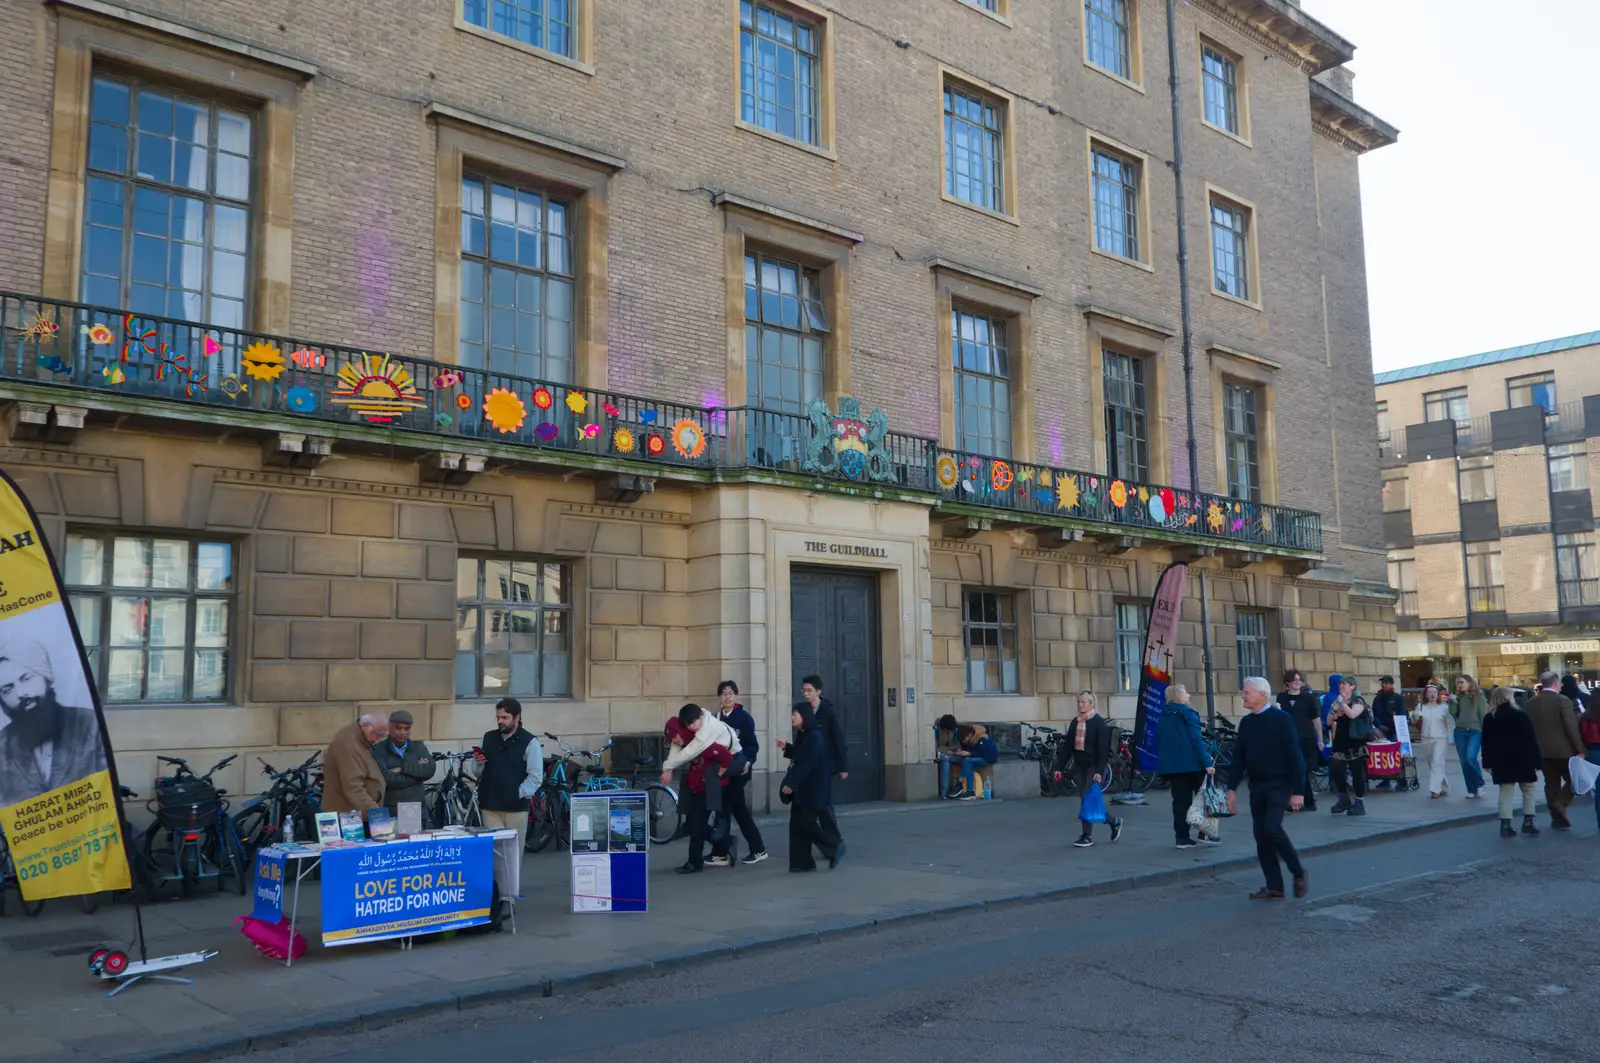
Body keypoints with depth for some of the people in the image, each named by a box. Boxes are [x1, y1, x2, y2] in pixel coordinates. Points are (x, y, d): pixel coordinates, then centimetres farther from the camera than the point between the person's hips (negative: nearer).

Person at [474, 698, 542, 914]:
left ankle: (510, 898, 8)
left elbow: (535, 777, -6)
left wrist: (519, 794, -14)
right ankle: (502, 896, 7)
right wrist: (479, 764, -2)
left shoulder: (529, 742, -4)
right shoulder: (488, 738, 10)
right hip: (490, 806, 4)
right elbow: (480, 773, 19)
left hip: (516, 808, -4)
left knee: (513, 853, 1)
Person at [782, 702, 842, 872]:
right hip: (801, 787, 9)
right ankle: (802, 862, 6)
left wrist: (792, 782, -26)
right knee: (797, 823, 4)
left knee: (807, 822, -9)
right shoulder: (801, 735, 11)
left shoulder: (814, 737, -16)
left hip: (814, 788, -9)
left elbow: (807, 763, -23)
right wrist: (787, 748, 9)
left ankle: (835, 846, 9)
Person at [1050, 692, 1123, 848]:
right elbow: (1067, 746, 10)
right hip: (1079, 766, 7)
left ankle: (1087, 835, -3)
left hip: (1094, 766, -7)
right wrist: (1059, 767, 4)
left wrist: (1100, 771, -22)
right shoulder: (1075, 723, 10)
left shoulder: (1099, 723, -8)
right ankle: (1114, 822, 23)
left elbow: (1103, 749, -14)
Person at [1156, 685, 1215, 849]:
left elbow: (1158, 743, 16)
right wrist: (1207, 763, -19)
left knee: (1180, 801, 7)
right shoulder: (1187, 713, -8)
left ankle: (1182, 838, 3)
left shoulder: (1164, 717, 13)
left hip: (1171, 765, 6)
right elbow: (1197, 740, -16)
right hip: (1191, 763, -6)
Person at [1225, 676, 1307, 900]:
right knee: (1261, 835, 5)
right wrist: (1232, 788, 7)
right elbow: (1238, 758, 11)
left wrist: (1297, 791, -15)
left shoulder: (1281, 719, -10)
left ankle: (1298, 872, 3)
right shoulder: (1246, 722, 8)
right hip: (1257, 786, 7)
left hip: (1279, 784, -7)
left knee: (1272, 828, -19)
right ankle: (1274, 887, 13)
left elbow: (1294, 756, -12)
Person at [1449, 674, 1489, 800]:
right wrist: (1452, 702, -8)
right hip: (1460, 732, 5)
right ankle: (1472, 790, 11)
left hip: (1475, 731, -5)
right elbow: (1453, 714, 4)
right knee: (1464, 761, 4)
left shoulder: (1479, 697, -2)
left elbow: (1484, 716, -3)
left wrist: (1485, 732, -6)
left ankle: (1480, 784, 1)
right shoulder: (1458, 698, 10)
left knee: (1470, 758, -21)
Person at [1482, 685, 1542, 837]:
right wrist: (1536, 762, -5)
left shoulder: (1489, 718, 3)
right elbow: (1532, 740, -8)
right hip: (1523, 761, -3)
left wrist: (1488, 763, 9)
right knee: (1528, 791, 13)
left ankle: (1505, 825, -3)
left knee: (1505, 793, 4)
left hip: (1501, 762, 3)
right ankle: (1528, 822, 13)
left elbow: (1486, 743, 4)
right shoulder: (1521, 716, -8)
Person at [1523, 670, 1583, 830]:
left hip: (1542, 750, 5)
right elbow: (1572, 727, -14)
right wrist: (1579, 749, -9)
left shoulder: (1530, 703, 5)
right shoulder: (1562, 700, -12)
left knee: (1551, 783, 9)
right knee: (1573, 779, 9)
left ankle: (1557, 817, 10)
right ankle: (1561, 803, -11)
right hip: (1563, 749, -5)